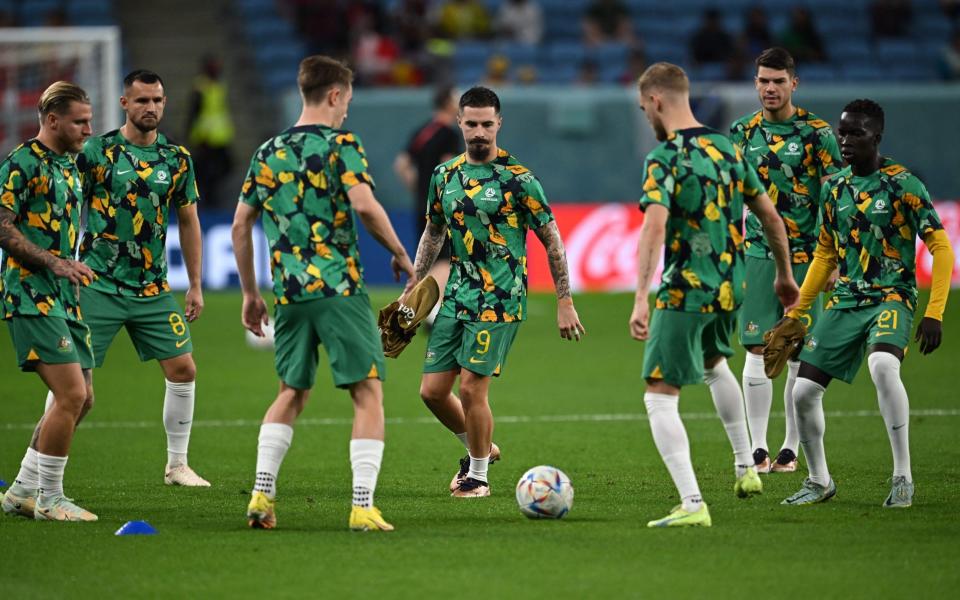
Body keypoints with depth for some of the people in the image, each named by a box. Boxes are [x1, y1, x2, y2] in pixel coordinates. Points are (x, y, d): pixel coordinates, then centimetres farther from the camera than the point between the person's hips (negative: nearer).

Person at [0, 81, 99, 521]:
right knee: (71, 394, -14)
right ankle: (49, 499, -3)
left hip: (63, 298, 10)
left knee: (79, 397, 10)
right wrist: (53, 263, -21)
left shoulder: (68, 165, 17)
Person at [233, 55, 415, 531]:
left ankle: (262, 495, 9)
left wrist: (251, 294, 22)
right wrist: (401, 255, -4)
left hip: (289, 293, 6)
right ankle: (362, 506, -9)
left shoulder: (267, 153, 13)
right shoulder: (340, 144, -4)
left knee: (291, 393, 19)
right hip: (339, 287, -6)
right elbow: (365, 206, -18)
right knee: (368, 392, -1)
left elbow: (240, 226, 15)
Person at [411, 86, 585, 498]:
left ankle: (478, 476, 9)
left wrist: (565, 302, -7)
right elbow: (434, 232, 22)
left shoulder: (517, 178, -9)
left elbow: (551, 240, -5)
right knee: (432, 390, 4)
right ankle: (478, 448, 30)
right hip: (457, 294, 6)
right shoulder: (445, 175, 8)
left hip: (500, 298, -6)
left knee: (472, 387, -11)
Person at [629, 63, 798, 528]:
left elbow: (654, 228, -28)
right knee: (715, 365, 36)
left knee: (660, 397, -1)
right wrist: (784, 275, 26)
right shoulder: (728, 149, 7)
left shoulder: (664, 159, -14)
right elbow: (770, 217, 13)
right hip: (729, 288, 7)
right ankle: (745, 467, 39)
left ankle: (691, 504, -13)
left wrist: (641, 298, -32)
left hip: (683, 292, -7)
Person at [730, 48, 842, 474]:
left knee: (801, 356, 0)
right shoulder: (741, 132, 7)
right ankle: (757, 449, 2)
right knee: (757, 350, -3)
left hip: (805, 257, -2)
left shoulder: (817, 133, -3)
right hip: (758, 254, 2)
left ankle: (791, 449, 9)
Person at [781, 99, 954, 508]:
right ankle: (819, 481, 21)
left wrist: (934, 314, -15)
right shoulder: (834, 188, 10)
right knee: (804, 391, -2)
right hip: (844, 302, 6)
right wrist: (794, 313, 20)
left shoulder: (902, 184, -8)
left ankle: (903, 478, -24)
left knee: (882, 365, -35)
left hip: (892, 298, -6)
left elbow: (941, 248, -7)